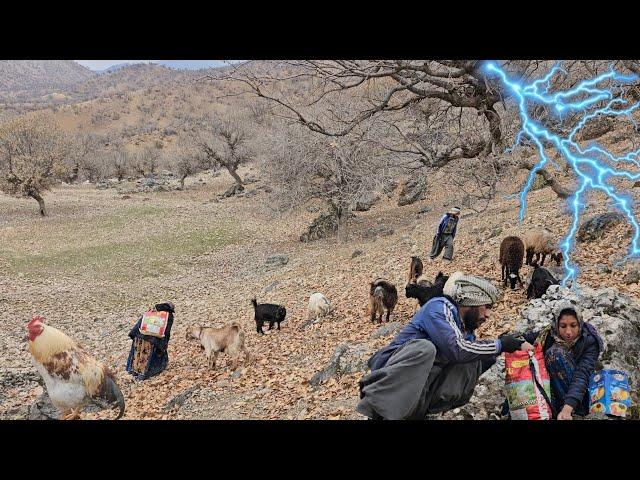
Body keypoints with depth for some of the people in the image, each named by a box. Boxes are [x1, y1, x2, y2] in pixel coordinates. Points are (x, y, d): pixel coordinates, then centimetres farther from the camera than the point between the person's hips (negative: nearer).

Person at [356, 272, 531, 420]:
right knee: (424, 347, -34)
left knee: (471, 364, -8)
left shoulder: (467, 333, 17)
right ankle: (373, 408, -34)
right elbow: (457, 349, -22)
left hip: (420, 395, 8)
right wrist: (500, 345, -10)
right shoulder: (440, 307, -7)